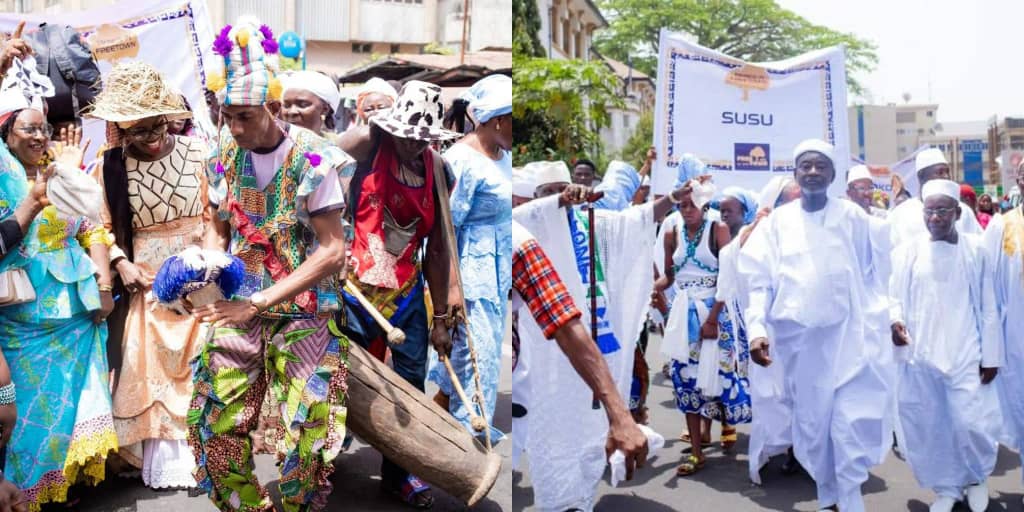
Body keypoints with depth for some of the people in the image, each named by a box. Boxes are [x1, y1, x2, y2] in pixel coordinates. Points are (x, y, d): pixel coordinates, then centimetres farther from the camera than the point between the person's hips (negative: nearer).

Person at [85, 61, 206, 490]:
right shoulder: (110, 167, -2)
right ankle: (165, 463, 14)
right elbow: (103, 226, 4)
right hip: (147, 282, 1)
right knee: (151, 368, 3)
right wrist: (122, 264, -10)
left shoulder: (198, 154, -7)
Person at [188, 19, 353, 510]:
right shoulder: (225, 151, 1)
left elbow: (334, 252, -16)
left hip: (303, 311, -4)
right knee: (217, 427, 4)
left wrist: (259, 302, -21)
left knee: (301, 439, -4)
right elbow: (218, 228, 13)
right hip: (240, 305, 5)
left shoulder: (310, 158, -15)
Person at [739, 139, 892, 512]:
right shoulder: (777, 221, 2)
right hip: (798, 336, 1)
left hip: (849, 334, -1)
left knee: (853, 421, -9)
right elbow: (758, 281, -1)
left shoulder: (853, 217, 4)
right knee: (811, 421, 8)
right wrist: (757, 328, -11)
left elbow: (877, 274, 7)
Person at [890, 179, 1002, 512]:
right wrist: (895, 320, -15)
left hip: (966, 355, -1)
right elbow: (893, 296, 7)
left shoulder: (975, 249, 2)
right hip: (920, 355, 1)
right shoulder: (907, 252, 3)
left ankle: (977, 477, 25)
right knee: (928, 426, 5)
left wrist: (990, 355, 0)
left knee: (973, 423, -6)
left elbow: (987, 307, 3)